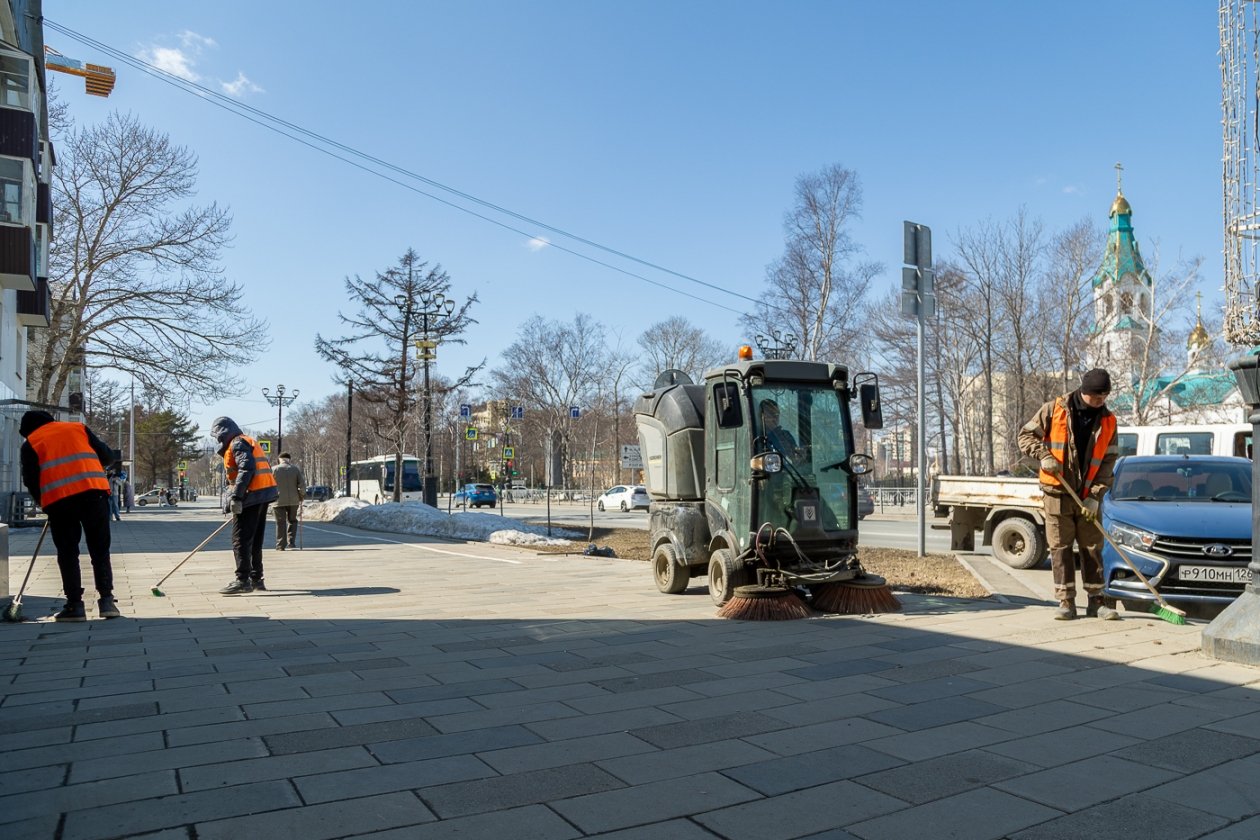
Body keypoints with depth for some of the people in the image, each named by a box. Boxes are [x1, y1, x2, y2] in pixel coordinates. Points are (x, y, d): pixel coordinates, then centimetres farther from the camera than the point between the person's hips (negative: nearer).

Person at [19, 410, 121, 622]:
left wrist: (43, 502, 25)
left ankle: (75, 605, 7)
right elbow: (108, 456, 16)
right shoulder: (78, 428, 21)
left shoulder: (31, 443, 16)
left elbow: (30, 480, 10)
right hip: (94, 492, 1)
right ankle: (106, 601, 1)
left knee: (68, 554, 9)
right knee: (100, 552, 8)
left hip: (59, 500, -1)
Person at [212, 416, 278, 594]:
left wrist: (236, 496, -23)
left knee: (240, 539, -6)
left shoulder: (238, 443, -7)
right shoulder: (249, 441, 22)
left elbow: (246, 469, -21)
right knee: (255, 540, 15)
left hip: (251, 497, -10)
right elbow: (266, 467, 21)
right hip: (262, 496, 10)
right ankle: (256, 579, 20)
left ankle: (243, 581, -7)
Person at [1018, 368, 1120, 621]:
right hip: (1056, 493, -2)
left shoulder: (1108, 421, 2)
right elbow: (1026, 435, 1)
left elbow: (1108, 461, 2)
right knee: (1060, 548, 1)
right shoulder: (1054, 409, -5)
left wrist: (1095, 495, -7)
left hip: (1088, 497, 2)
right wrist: (1044, 456, -17)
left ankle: (1097, 601, 16)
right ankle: (1066, 602, 8)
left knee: (1092, 548, 7)